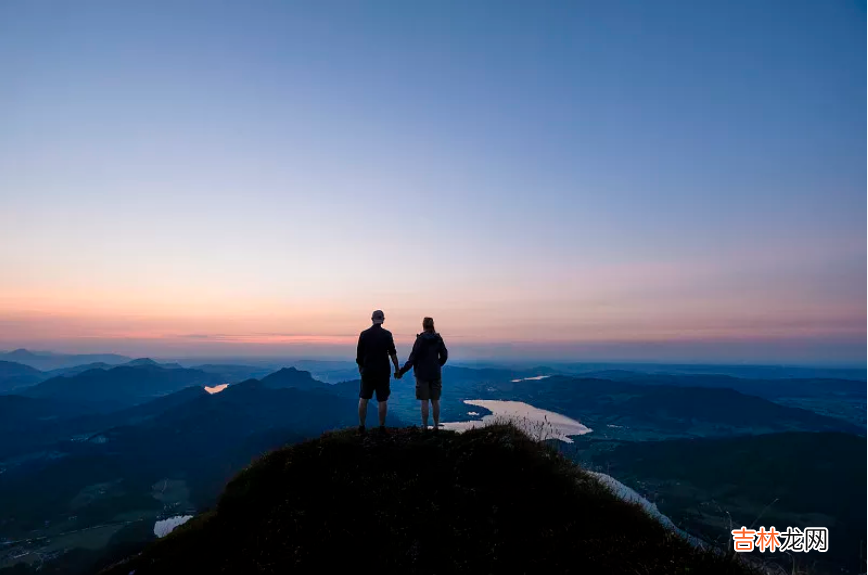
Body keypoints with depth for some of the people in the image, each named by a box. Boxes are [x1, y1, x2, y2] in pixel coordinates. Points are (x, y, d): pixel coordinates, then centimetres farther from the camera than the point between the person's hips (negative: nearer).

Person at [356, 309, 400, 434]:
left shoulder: (364, 334, -1)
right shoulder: (387, 334, -6)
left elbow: (359, 355, 3)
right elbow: (393, 354, -7)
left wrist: (360, 368, 17)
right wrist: (397, 369, 2)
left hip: (367, 371, 2)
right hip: (383, 371, -1)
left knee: (363, 399, 10)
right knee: (382, 400, 5)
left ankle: (361, 426, 12)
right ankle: (382, 426, 8)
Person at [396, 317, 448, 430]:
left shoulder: (421, 339, -11)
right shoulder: (438, 339, 1)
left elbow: (413, 357, -13)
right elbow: (444, 356, 5)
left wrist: (402, 371, -8)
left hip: (422, 374, -4)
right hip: (435, 374, 4)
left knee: (424, 401, 2)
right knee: (435, 401, 10)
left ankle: (425, 426, 6)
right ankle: (436, 426, 15)